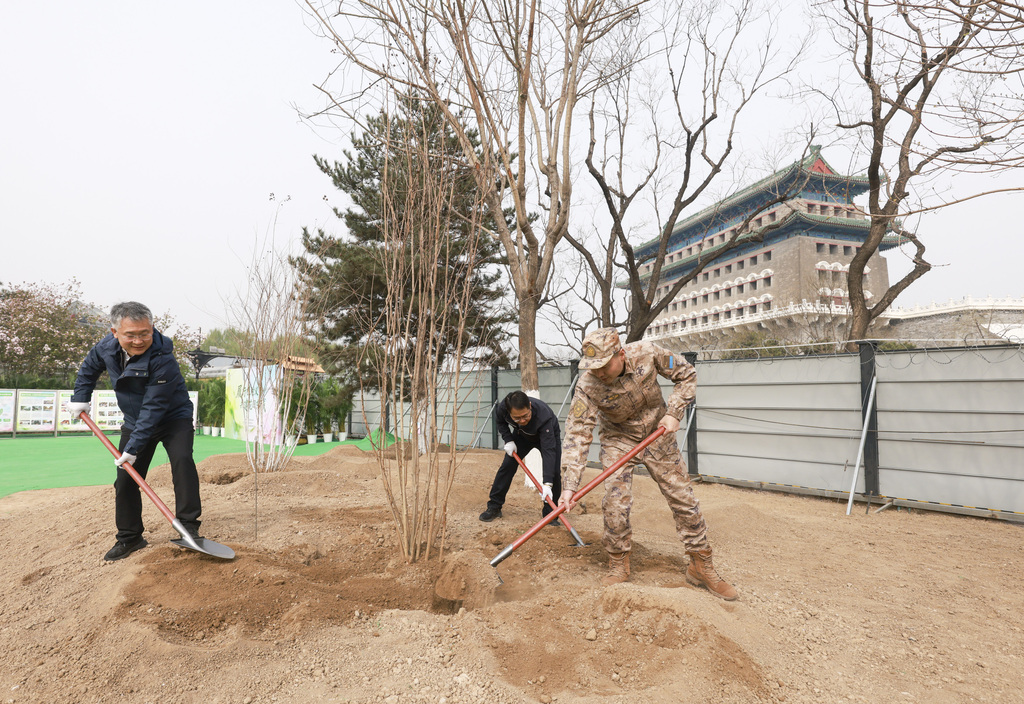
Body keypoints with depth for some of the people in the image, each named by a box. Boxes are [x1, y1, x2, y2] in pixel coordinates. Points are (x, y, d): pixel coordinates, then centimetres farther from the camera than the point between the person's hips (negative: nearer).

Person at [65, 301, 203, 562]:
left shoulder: (163, 360, -33)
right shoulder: (107, 346, -11)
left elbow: (153, 409, -32)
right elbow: (89, 368, 14)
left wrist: (133, 448, -30)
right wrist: (80, 398, 10)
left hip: (173, 418, -6)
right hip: (135, 421, 6)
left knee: (182, 460, -29)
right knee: (125, 480, 6)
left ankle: (189, 526, -22)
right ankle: (129, 537, 22)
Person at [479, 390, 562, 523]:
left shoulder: (544, 416, -46)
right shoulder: (502, 407, -34)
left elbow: (548, 449, -47)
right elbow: (501, 422, -5)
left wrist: (547, 484, -51)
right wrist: (508, 440, -19)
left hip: (548, 435, -3)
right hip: (522, 435, 3)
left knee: (554, 472, -17)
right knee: (507, 466, -6)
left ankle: (550, 512, -1)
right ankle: (494, 507, 6)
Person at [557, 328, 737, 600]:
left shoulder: (647, 353, -26)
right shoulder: (587, 385, -28)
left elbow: (686, 375, -8)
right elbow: (577, 434, -29)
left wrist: (673, 413, -19)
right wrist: (569, 485, -36)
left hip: (657, 433, 2)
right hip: (618, 439, -1)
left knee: (684, 498, 5)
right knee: (615, 504, -12)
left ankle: (701, 567, 21)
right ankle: (618, 565, 11)